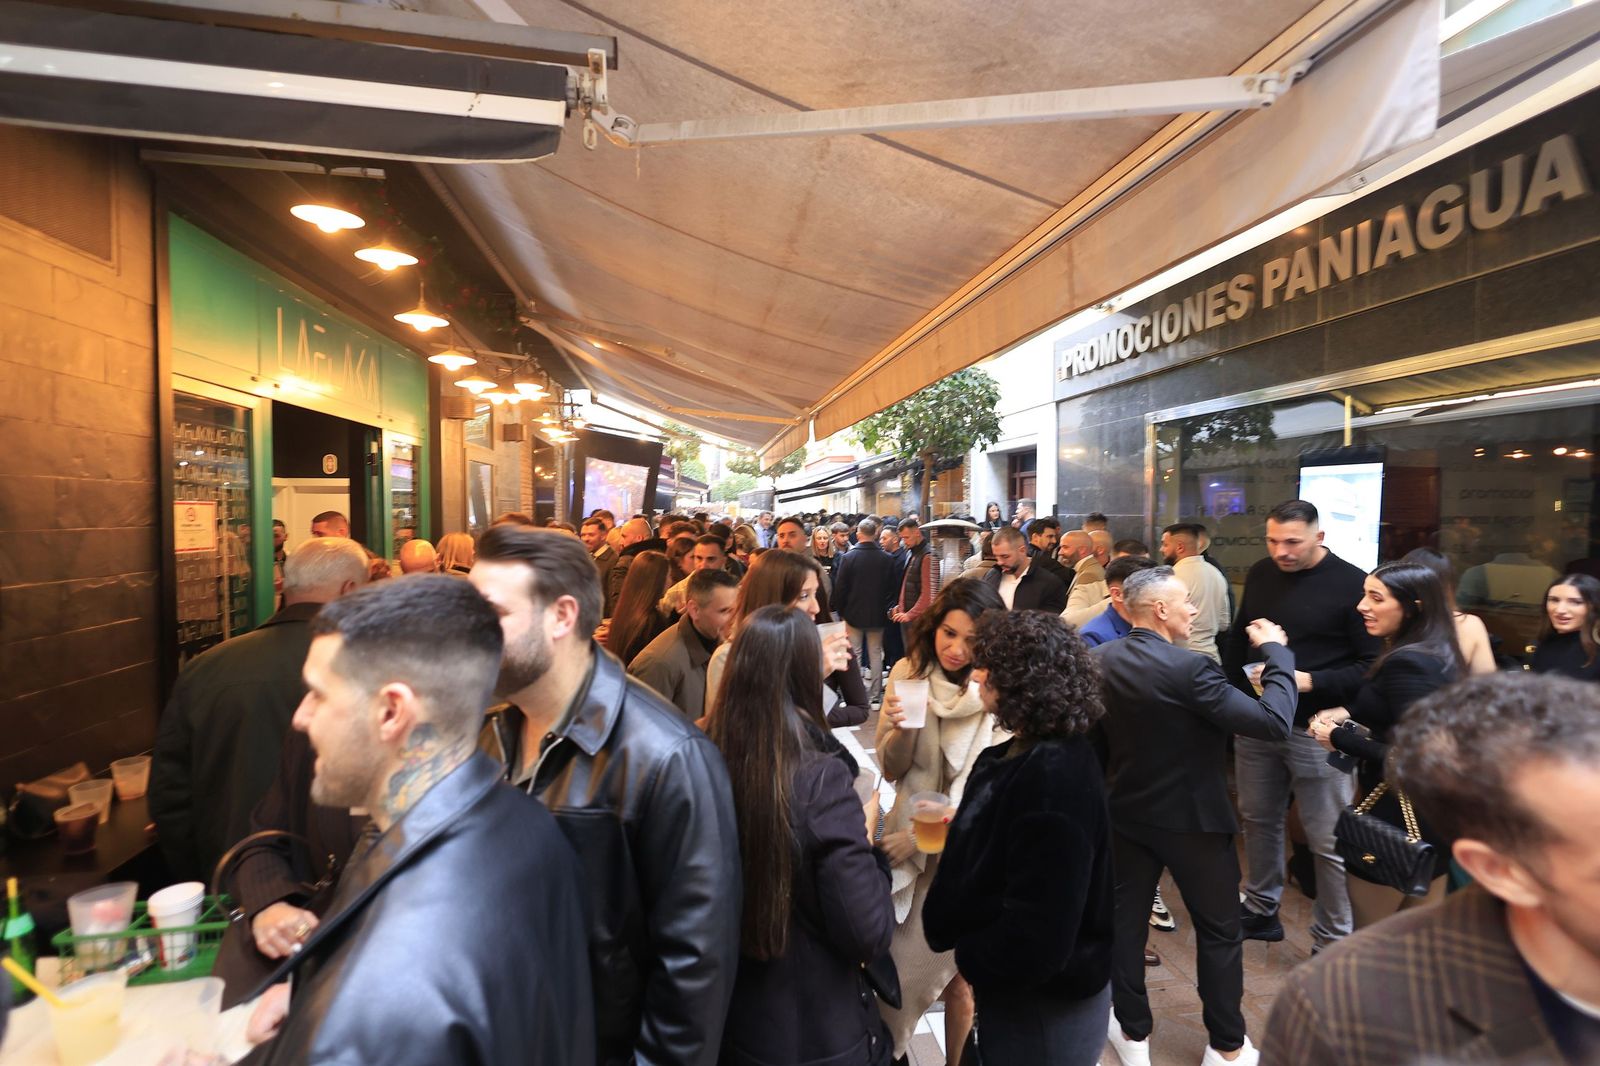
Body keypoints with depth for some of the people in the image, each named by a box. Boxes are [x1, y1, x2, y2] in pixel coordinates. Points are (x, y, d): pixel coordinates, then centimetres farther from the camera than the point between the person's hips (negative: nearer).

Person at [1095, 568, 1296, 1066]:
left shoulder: (1100, 660, -7)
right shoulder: (1189, 667, -26)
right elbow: (1273, 722, -24)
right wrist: (1277, 652, -13)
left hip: (1127, 813, 5)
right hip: (1193, 818, -5)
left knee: (1126, 919, 17)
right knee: (1219, 930, 17)